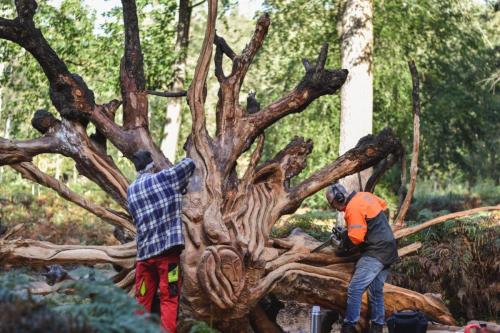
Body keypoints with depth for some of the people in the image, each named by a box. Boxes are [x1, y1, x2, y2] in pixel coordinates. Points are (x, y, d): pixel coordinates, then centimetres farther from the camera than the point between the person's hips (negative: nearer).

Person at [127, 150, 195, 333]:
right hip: (168, 249, -4)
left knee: (142, 301, 11)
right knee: (169, 300, -3)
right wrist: (181, 185, 28)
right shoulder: (164, 177, -1)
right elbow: (189, 163, 9)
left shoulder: (131, 191, 13)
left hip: (144, 252, 4)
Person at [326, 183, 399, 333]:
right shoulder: (364, 195, 9)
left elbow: (356, 238, -22)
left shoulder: (353, 208, -18)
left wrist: (344, 246, -3)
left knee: (355, 289, -12)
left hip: (376, 253, -10)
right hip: (388, 250, 10)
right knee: (376, 291, 15)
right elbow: (383, 205, 24)